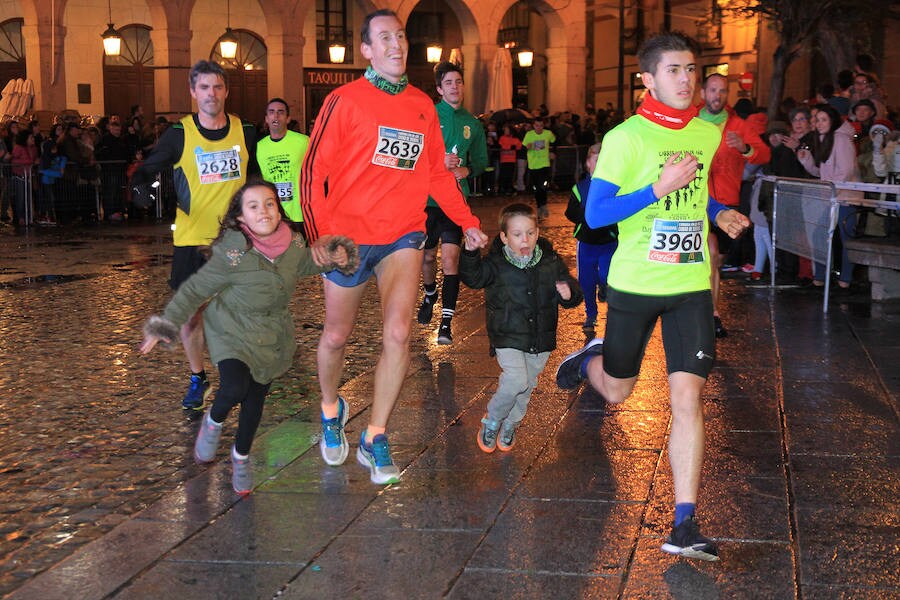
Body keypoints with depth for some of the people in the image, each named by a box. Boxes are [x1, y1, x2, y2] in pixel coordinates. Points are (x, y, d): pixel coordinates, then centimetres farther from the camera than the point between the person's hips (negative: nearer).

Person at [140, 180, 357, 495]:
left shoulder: (293, 244, -9)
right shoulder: (232, 254, -25)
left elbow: (307, 264, 16)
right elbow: (195, 289, -15)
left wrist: (336, 257, -1)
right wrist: (165, 324, -16)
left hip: (272, 336, 4)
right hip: (232, 330, -4)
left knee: (256, 399, 11)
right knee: (234, 389, -24)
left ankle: (241, 457, 35)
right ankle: (213, 422, 12)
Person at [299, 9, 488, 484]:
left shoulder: (423, 106, 9)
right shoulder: (345, 101, -6)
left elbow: (437, 172, 19)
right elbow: (314, 168, -8)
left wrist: (466, 221, 13)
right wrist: (318, 232, -17)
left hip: (403, 235, 2)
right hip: (348, 236, -2)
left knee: (397, 334, -13)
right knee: (336, 337, 10)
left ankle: (375, 439, 1)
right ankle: (331, 410, 41)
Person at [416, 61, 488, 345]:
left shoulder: (473, 124, 7)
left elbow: (481, 161, 16)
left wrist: (467, 170, -6)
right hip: (426, 196, -1)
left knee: (450, 257, -12)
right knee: (427, 256, 13)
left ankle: (446, 321, -9)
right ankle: (430, 296, 44)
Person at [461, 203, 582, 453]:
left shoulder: (551, 262, -3)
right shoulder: (497, 264, -9)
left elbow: (573, 292, 2)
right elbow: (473, 278, -21)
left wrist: (569, 293, -22)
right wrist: (470, 253, -36)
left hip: (541, 338, 4)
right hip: (508, 338, -4)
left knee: (528, 384, 14)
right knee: (516, 379, -19)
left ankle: (510, 424, 39)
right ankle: (491, 421, 6)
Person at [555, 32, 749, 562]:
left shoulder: (708, 133, 7)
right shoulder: (626, 137, -11)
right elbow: (595, 214, -15)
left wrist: (718, 214, 7)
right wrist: (659, 188, -25)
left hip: (691, 284, 3)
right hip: (634, 282, -3)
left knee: (688, 398, -8)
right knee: (616, 392, 15)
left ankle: (685, 524, -5)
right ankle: (589, 358, 52)